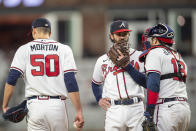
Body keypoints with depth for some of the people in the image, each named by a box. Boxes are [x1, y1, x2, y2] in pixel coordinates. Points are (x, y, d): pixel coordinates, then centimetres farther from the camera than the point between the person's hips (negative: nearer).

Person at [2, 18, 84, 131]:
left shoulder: (24, 50, 6)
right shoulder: (64, 49, 6)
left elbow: (12, 80, -2)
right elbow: (70, 82, -3)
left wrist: (5, 106, 8)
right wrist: (79, 111, -3)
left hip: (35, 105, 0)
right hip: (58, 105, 0)